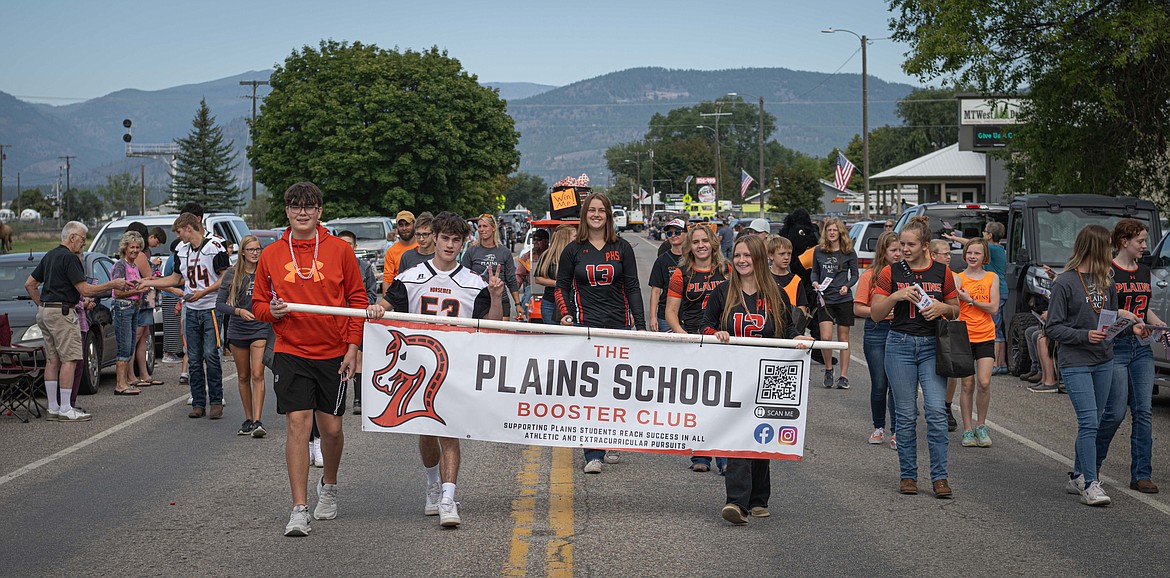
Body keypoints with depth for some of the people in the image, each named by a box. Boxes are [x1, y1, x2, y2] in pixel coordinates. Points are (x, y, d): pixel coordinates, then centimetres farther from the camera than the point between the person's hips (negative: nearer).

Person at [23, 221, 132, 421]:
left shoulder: (49, 256, 17)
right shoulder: (69, 258, -11)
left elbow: (29, 284, 21)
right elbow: (85, 290, -16)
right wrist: (112, 285, -10)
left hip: (45, 312, 10)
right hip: (62, 312, -10)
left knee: (52, 360, 10)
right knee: (69, 359, -8)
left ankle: (53, 408, 11)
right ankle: (66, 410, -11)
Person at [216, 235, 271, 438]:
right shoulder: (232, 274, -1)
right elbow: (219, 304, -4)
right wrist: (238, 311, -19)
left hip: (261, 329, -2)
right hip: (238, 330, 2)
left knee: (257, 375, -12)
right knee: (243, 376, 10)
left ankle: (258, 422, -15)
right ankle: (248, 419, 21)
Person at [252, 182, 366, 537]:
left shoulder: (339, 249, 0)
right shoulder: (271, 255, 4)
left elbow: (358, 300, 4)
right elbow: (258, 304, 11)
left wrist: (353, 347, -3)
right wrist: (271, 311, -12)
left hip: (333, 354, 0)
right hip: (290, 353, 0)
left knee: (331, 428, 7)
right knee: (298, 424, -9)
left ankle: (328, 486, 36)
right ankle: (300, 510, -7)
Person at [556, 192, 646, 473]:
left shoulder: (622, 247, 8)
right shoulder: (573, 250, 7)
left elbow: (632, 287, 8)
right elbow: (562, 287, 12)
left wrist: (640, 324, 1)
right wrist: (565, 315, -4)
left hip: (620, 324, 2)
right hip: (586, 326, -1)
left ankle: (611, 444, 22)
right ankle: (593, 455, -9)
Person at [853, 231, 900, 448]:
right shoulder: (870, 275, 0)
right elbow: (858, 308, -2)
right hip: (876, 332, -1)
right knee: (879, 384, 6)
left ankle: (896, 432, 3)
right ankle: (879, 427, 24)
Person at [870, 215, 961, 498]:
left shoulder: (941, 272, 4)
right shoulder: (891, 273, 2)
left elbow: (956, 311, 13)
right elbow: (875, 314, 1)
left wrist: (942, 307, -8)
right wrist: (896, 296, -15)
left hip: (932, 345, 0)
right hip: (900, 345, 0)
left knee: (936, 409, -10)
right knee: (906, 414, 3)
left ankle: (939, 477, -5)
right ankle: (908, 475, 13)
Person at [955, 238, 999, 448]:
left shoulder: (992, 278, 6)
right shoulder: (958, 279, 0)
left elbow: (994, 308, -4)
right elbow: (954, 308, -11)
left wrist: (970, 300, -11)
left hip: (986, 337, 1)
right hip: (964, 336, -1)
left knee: (984, 383, -7)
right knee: (968, 384, 2)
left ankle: (981, 426, 10)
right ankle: (967, 430, 10)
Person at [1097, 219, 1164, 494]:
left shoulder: (1144, 272, 12)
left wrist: (1159, 324, 4)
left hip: (1141, 348, 6)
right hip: (1114, 347, -6)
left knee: (1143, 411, 1)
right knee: (1115, 412, -5)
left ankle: (1141, 475, 5)